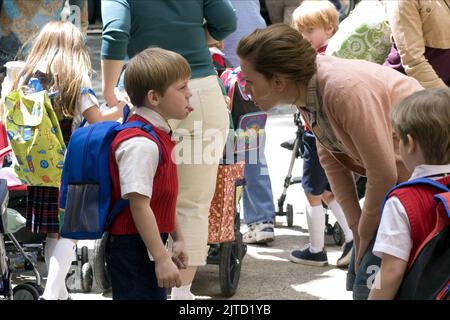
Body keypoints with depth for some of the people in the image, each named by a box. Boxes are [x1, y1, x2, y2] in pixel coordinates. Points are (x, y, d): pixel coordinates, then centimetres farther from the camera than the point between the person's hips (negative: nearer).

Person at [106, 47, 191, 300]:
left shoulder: (159, 136, 12)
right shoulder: (140, 144, -21)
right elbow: (139, 205, -24)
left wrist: (178, 239, 23)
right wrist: (161, 258, -24)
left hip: (149, 244, 11)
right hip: (133, 248, -11)